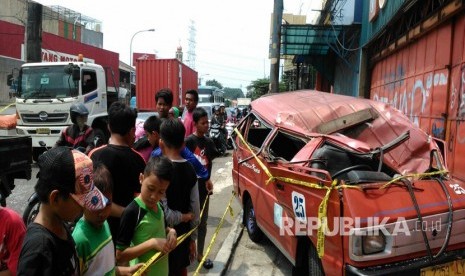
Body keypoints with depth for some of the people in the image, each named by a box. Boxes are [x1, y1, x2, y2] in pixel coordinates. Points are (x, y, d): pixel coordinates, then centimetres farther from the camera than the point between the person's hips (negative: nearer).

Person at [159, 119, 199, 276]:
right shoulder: (190, 169, -4)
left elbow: (164, 215, -23)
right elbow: (195, 209, 1)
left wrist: (182, 217, -5)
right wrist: (193, 238, 10)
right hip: (184, 233, 6)